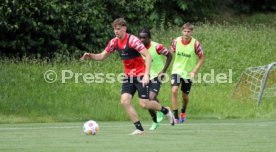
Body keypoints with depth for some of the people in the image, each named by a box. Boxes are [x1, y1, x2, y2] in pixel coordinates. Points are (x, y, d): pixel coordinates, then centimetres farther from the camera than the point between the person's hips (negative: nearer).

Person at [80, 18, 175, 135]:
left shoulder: (132, 40, -19)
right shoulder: (114, 42, 2)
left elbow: (148, 56, -22)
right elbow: (102, 56, 12)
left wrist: (146, 74, -30)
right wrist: (90, 56, -8)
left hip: (140, 75, -6)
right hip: (128, 76, 6)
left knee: (144, 104, -9)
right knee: (124, 101, -11)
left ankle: (165, 110, 21)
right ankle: (139, 129, -5)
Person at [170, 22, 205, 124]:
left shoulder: (195, 44, -14)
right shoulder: (176, 41, -7)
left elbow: (201, 58, -6)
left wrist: (194, 72, -14)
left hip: (188, 73, -1)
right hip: (176, 71, 1)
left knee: (185, 96, 9)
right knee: (174, 91, -19)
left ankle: (183, 112, 42)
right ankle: (175, 117, -14)